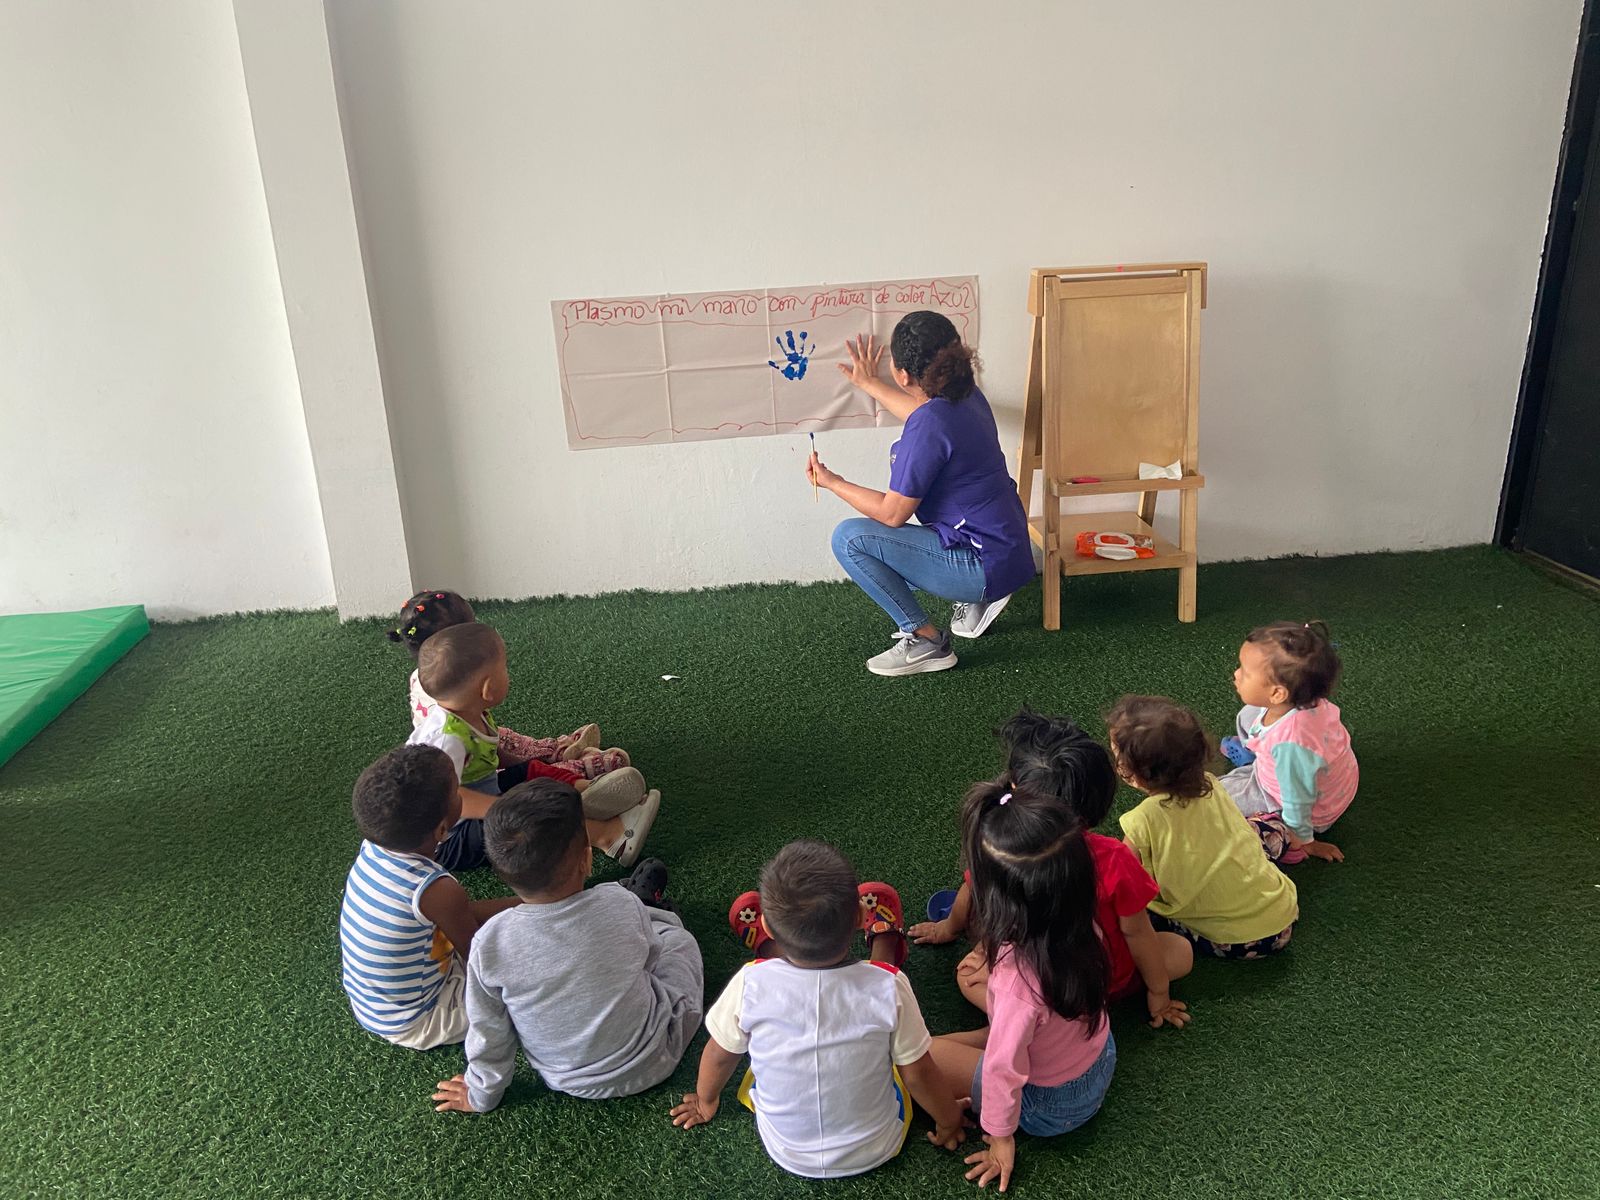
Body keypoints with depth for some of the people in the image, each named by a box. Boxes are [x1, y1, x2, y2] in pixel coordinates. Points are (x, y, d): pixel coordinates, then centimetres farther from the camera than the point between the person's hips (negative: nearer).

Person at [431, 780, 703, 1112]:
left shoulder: (490, 943, -27)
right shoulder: (620, 906, -29)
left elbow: (488, 1033, -12)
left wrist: (481, 1095, 7)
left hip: (567, 1082, 2)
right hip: (648, 1066, -2)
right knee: (677, 938, 20)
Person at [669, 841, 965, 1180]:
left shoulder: (751, 986, -28)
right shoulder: (889, 989, -30)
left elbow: (719, 1055, -9)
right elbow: (918, 1075, -14)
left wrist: (706, 1102, 15)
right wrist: (948, 1119, 9)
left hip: (785, 1152, 1)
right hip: (875, 1151, 0)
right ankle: (884, 939, 41)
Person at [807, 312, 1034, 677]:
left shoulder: (928, 428, -25)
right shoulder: (964, 396, 2)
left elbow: (892, 513, -16)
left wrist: (832, 483, -2)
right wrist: (869, 384, 37)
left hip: (985, 565, -9)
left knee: (848, 538, -11)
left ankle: (925, 641, -3)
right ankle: (975, 600, 20)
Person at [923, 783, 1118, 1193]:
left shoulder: (1019, 978, -41)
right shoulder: (1081, 925, -22)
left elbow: (1003, 1070, -28)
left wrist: (1000, 1137, -11)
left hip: (1052, 1105, -6)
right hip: (1100, 1061, 6)